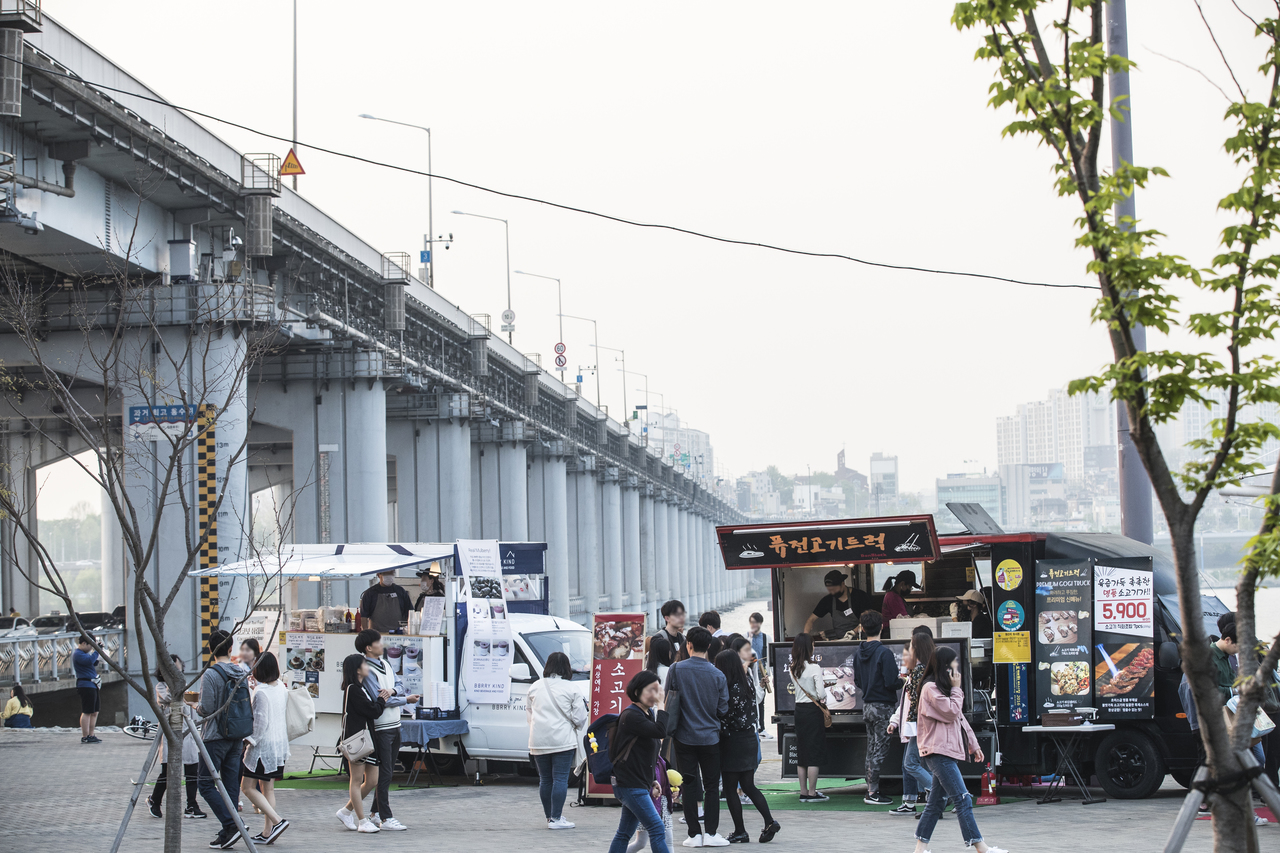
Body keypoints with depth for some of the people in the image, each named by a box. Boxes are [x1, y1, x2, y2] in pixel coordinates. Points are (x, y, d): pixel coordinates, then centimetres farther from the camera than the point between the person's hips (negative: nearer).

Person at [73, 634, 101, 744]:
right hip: (86, 685, -11)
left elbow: (93, 663, 28)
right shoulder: (77, 654, -11)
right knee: (87, 712, -9)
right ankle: (85, 737, -7)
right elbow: (89, 661, -27)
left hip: (92, 685, 11)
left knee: (94, 712, 12)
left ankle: (91, 735, 17)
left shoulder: (84, 653, 21)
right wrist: (97, 651, -19)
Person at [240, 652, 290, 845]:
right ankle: (267, 832, 11)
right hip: (280, 743, 8)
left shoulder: (261, 692, -17)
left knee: (248, 787, -2)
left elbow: (261, 721, -18)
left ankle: (277, 821, -12)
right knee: (268, 788, 12)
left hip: (263, 744, -8)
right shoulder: (282, 688, 6)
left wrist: (250, 740, -11)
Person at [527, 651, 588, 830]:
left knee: (545, 779, 12)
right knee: (560, 779, -2)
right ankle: (556, 818, -6)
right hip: (563, 740, -4)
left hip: (538, 741, 4)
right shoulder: (571, 689, -6)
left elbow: (528, 712, 16)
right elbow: (580, 718, -5)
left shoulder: (535, 687, 6)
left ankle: (549, 816, 20)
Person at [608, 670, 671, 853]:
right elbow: (660, 731, -27)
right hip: (630, 785, -10)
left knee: (624, 834, 11)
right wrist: (660, 705, -17)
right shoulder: (631, 716, -15)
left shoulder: (648, 713, 14)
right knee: (657, 830, -12)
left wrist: (652, 781, 17)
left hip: (640, 785, 10)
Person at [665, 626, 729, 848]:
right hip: (710, 737, 0)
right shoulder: (717, 675, -6)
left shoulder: (676, 670, -8)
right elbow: (723, 709, 0)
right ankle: (711, 833, 5)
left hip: (685, 737, 0)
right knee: (711, 786, 9)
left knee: (689, 785, 6)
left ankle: (694, 834, 6)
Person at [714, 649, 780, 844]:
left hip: (732, 742, -8)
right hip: (750, 738, 8)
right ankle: (770, 822, 2)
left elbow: (724, 716, -18)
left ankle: (740, 832, 5)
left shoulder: (728, 689, -18)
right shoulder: (747, 683, 6)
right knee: (749, 787, 14)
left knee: (730, 789, 3)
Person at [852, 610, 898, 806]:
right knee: (880, 750, -4)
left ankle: (871, 790, 18)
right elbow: (891, 682, -20)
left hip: (867, 706, 7)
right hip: (882, 706, -7)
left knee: (872, 749, 14)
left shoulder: (859, 653, 6)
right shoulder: (884, 653, -17)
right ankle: (873, 793, -3)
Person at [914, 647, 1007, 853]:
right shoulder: (930, 689, -11)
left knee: (936, 802, 9)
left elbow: (960, 718, 24)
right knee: (963, 799, -12)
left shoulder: (942, 688, 20)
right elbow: (951, 712, -17)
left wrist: (973, 744, 22)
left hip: (947, 752, 10)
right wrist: (956, 689, -6)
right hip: (939, 752, -10)